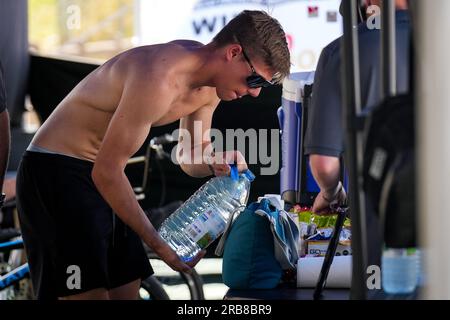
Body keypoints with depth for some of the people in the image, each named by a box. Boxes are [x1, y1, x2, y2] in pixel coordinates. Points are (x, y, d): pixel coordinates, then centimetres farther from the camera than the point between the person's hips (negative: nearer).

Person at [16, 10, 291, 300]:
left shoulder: (208, 87, 1)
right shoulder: (160, 78, -29)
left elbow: (190, 157, 16)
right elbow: (107, 172, -26)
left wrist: (216, 164, -10)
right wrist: (159, 245, -20)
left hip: (100, 173, 9)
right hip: (55, 171, -9)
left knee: (127, 290, 7)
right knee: (90, 294, -14)